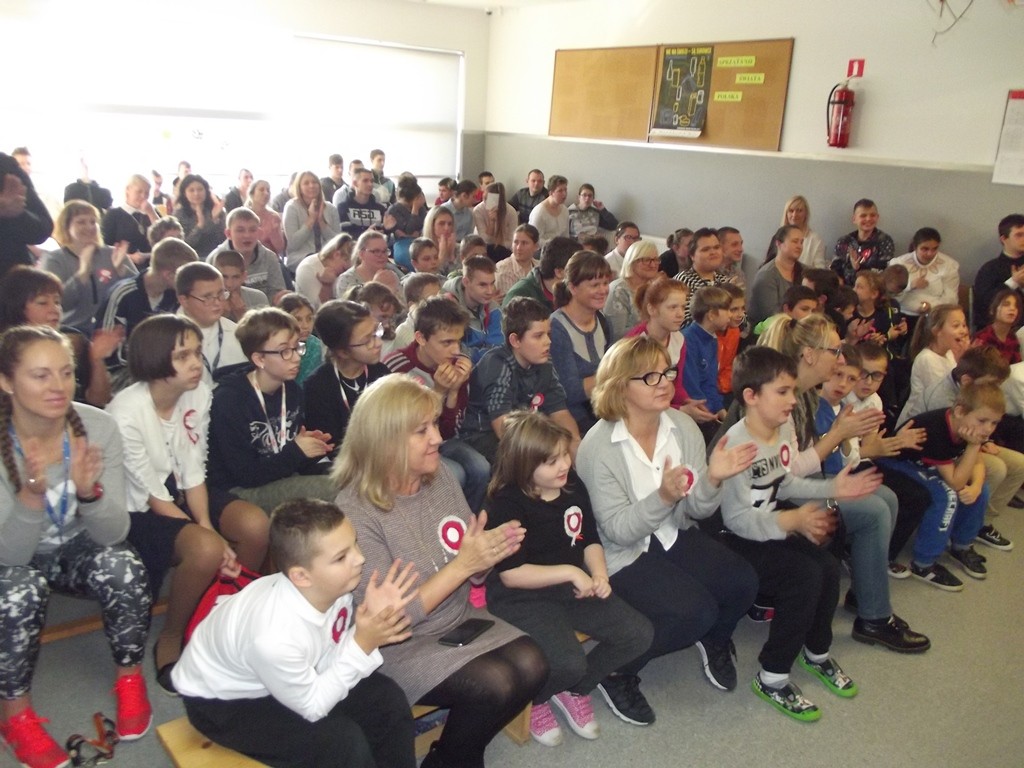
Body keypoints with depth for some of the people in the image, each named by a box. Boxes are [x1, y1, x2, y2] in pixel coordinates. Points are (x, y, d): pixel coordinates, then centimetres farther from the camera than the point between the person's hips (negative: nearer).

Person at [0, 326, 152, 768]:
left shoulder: (98, 428, -19)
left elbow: (113, 533, -18)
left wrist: (89, 492, -39)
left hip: (77, 548, 2)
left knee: (123, 568, -28)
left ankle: (129, 679, -2)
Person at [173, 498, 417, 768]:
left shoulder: (331, 587, -22)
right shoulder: (276, 637, -39)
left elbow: (332, 659, -11)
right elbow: (312, 707, -22)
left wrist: (370, 629, -26)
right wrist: (362, 646, -28)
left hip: (294, 678, 7)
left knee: (387, 698, -3)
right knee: (345, 741, -22)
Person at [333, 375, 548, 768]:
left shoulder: (439, 475, -3)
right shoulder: (355, 512, -21)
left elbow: (471, 567, 7)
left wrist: (490, 551, -17)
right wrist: (462, 565, -26)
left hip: (462, 617, 7)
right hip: (400, 643, -6)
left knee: (532, 665, -15)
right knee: (494, 684, -24)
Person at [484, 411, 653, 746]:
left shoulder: (573, 485, 1)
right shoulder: (506, 503, -18)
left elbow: (590, 540, 11)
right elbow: (510, 574, -20)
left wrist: (599, 574, -9)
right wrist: (569, 571, -23)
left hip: (572, 588, 7)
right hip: (520, 598, -7)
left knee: (639, 634, -7)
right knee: (569, 663, -29)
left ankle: (574, 690, 14)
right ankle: (533, 700, 8)